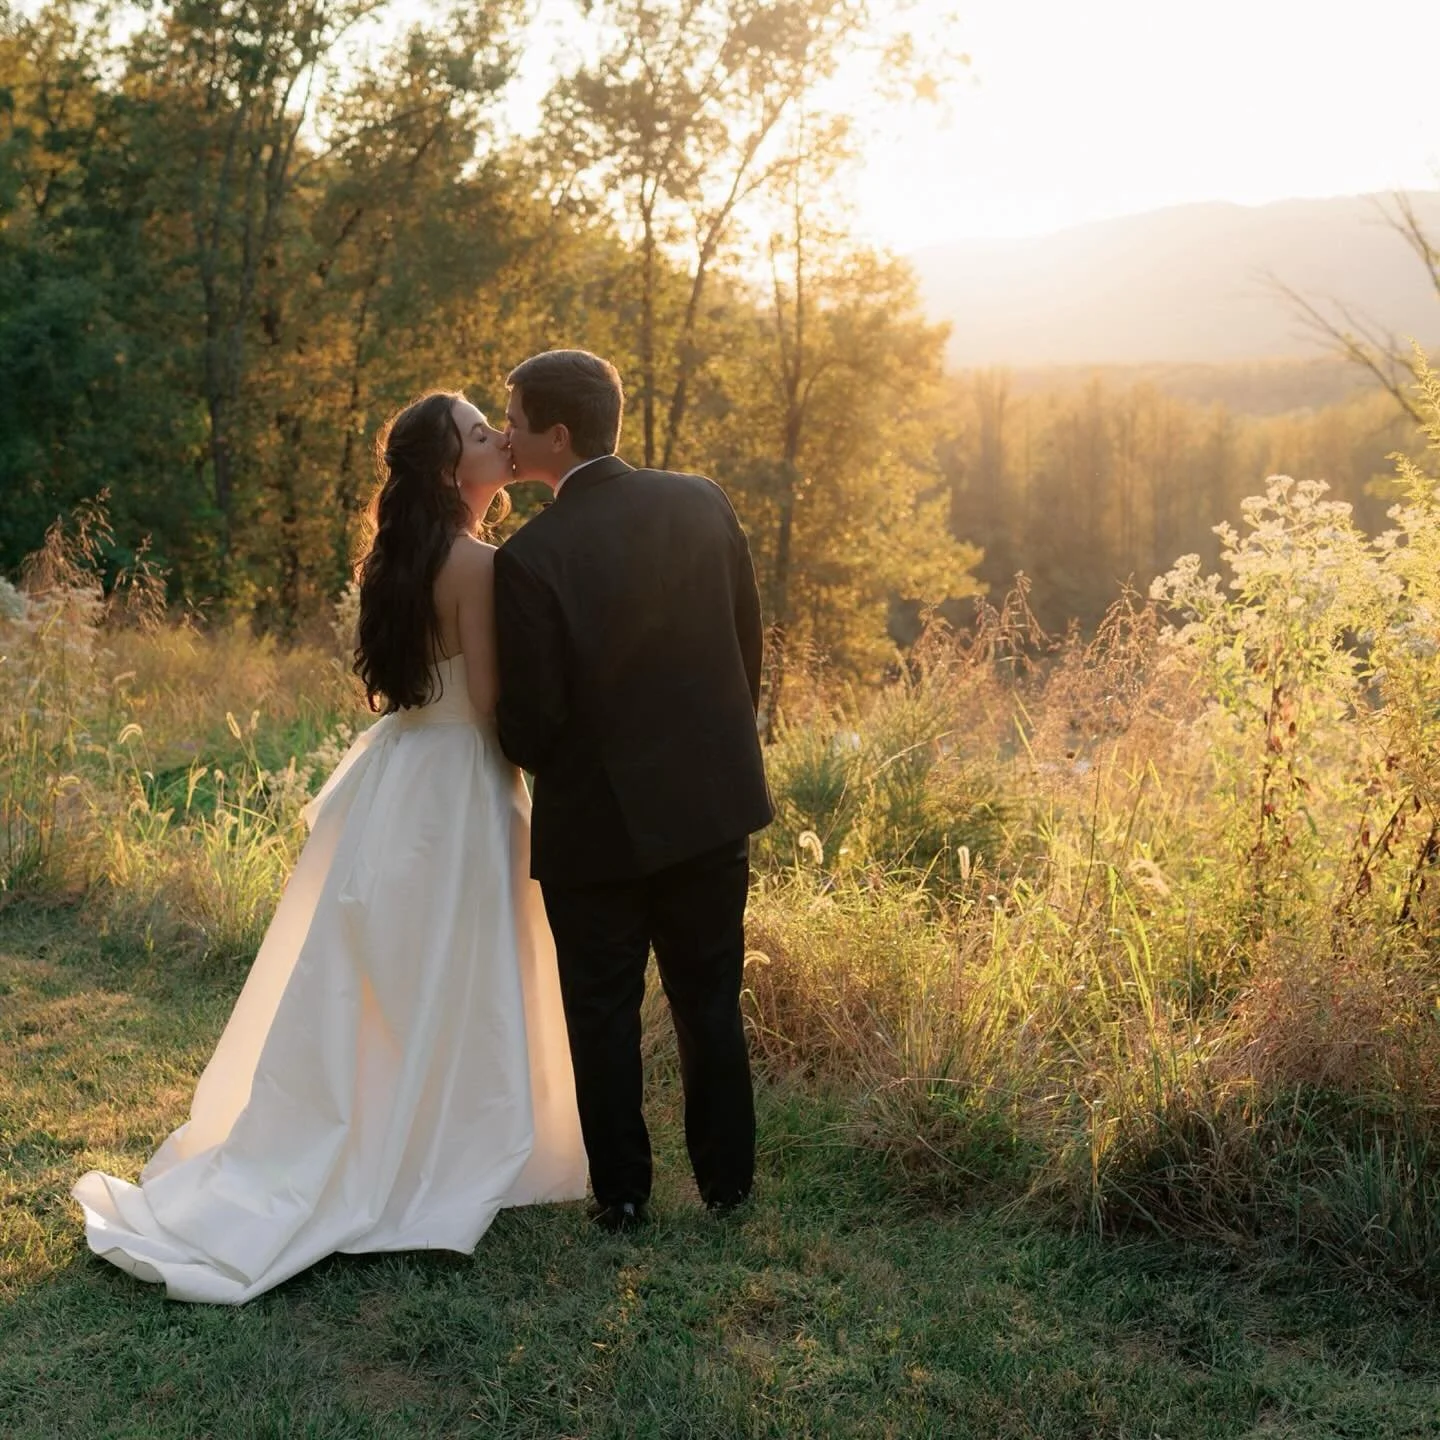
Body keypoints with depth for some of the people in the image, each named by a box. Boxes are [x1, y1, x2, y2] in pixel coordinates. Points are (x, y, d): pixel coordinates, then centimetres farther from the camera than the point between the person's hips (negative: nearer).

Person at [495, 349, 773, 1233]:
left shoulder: (531, 558, -20)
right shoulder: (703, 503, -5)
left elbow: (529, 722, -15)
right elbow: (749, 645, 3)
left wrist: (539, 758, 8)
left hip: (597, 819, -4)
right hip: (712, 797, 5)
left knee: (604, 1012, 12)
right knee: (711, 998, 17)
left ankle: (623, 1195, 21)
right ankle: (729, 1184, 26)